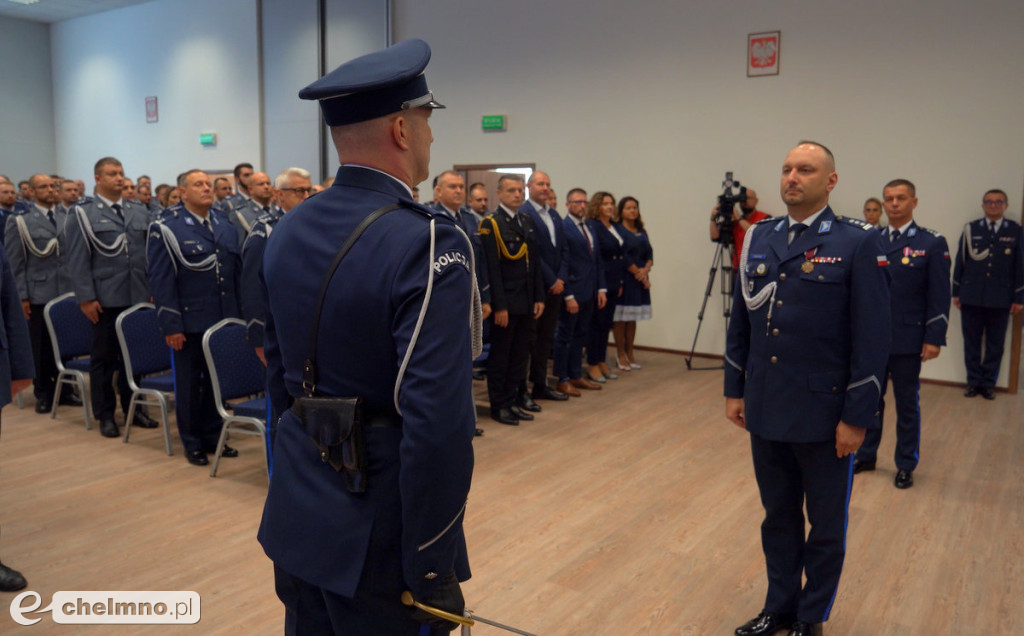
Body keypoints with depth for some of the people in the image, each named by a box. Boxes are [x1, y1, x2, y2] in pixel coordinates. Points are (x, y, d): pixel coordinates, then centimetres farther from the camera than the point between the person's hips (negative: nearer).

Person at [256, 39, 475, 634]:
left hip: (297, 512, 8)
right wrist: (432, 567, -17)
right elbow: (439, 424, -27)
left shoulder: (289, 229, 2)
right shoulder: (428, 242, -22)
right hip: (378, 524, -7)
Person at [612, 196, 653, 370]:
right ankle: (621, 355, 4)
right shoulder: (618, 230, -5)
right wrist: (638, 272, -9)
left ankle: (630, 354, 16)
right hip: (624, 279, -6)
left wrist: (645, 269, -9)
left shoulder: (641, 232, 16)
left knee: (632, 319, 10)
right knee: (620, 318, -3)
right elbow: (623, 256, -12)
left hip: (640, 280, 7)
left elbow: (649, 253, 10)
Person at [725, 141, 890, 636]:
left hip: (824, 414, -4)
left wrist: (857, 416, -12)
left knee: (825, 524, 13)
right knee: (778, 517, 18)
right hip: (766, 409, 4)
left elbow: (872, 337, -11)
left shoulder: (857, 243, -9)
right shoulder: (759, 238, 5)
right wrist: (734, 390, 9)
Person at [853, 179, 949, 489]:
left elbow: (939, 296, -6)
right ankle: (866, 455, 27)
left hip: (908, 340, -3)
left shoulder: (932, 243, -4)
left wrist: (934, 338, -11)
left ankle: (906, 465, 22)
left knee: (907, 404, 9)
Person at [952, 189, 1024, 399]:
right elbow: (960, 261, 6)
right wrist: (956, 292, 4)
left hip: (1000, 300, 0)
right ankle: (974, 381, 18)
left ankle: (988, 383, 18)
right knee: (972, 342, 6)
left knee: (995, 344, 7)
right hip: (971, 298, 0)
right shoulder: (971, 229, 4)